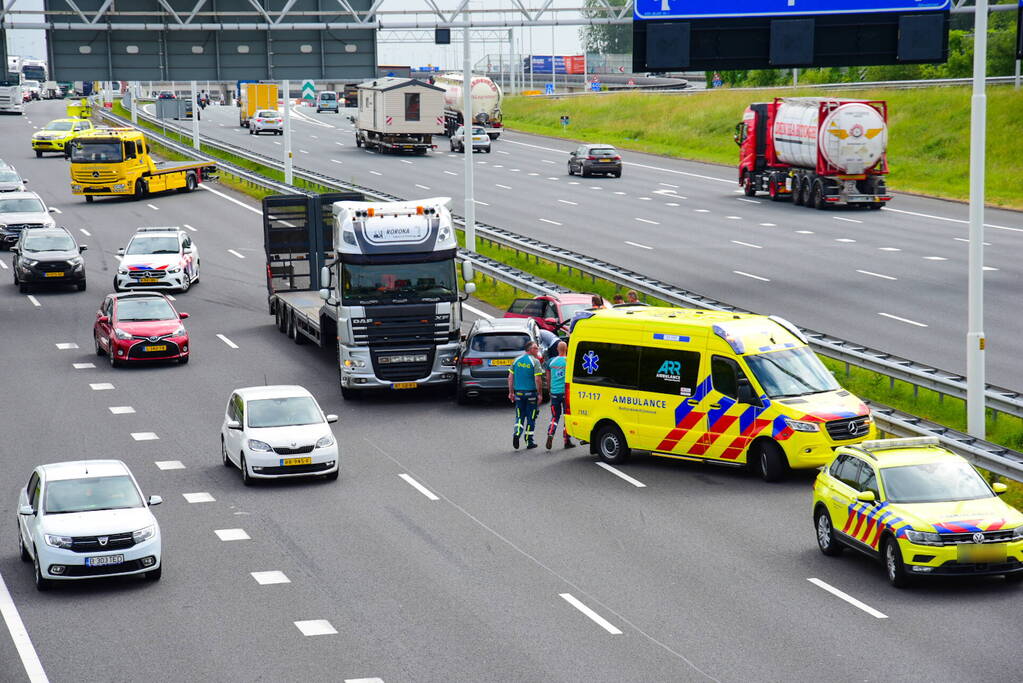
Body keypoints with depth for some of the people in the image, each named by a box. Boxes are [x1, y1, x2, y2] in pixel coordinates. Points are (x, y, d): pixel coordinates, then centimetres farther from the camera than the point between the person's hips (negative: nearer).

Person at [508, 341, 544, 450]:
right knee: (531, 417, 6)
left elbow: (510, 377, 7)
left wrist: (511, 392, 13)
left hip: (518, 392, 4)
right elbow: (538, 379, -15)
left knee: (520, 416, 12)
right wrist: (540, 394, -7)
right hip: (531, 393, -4)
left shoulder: (517, 360, 6)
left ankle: (517, 433, -13)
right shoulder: (535, 361, -9)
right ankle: (529, 442, 10)